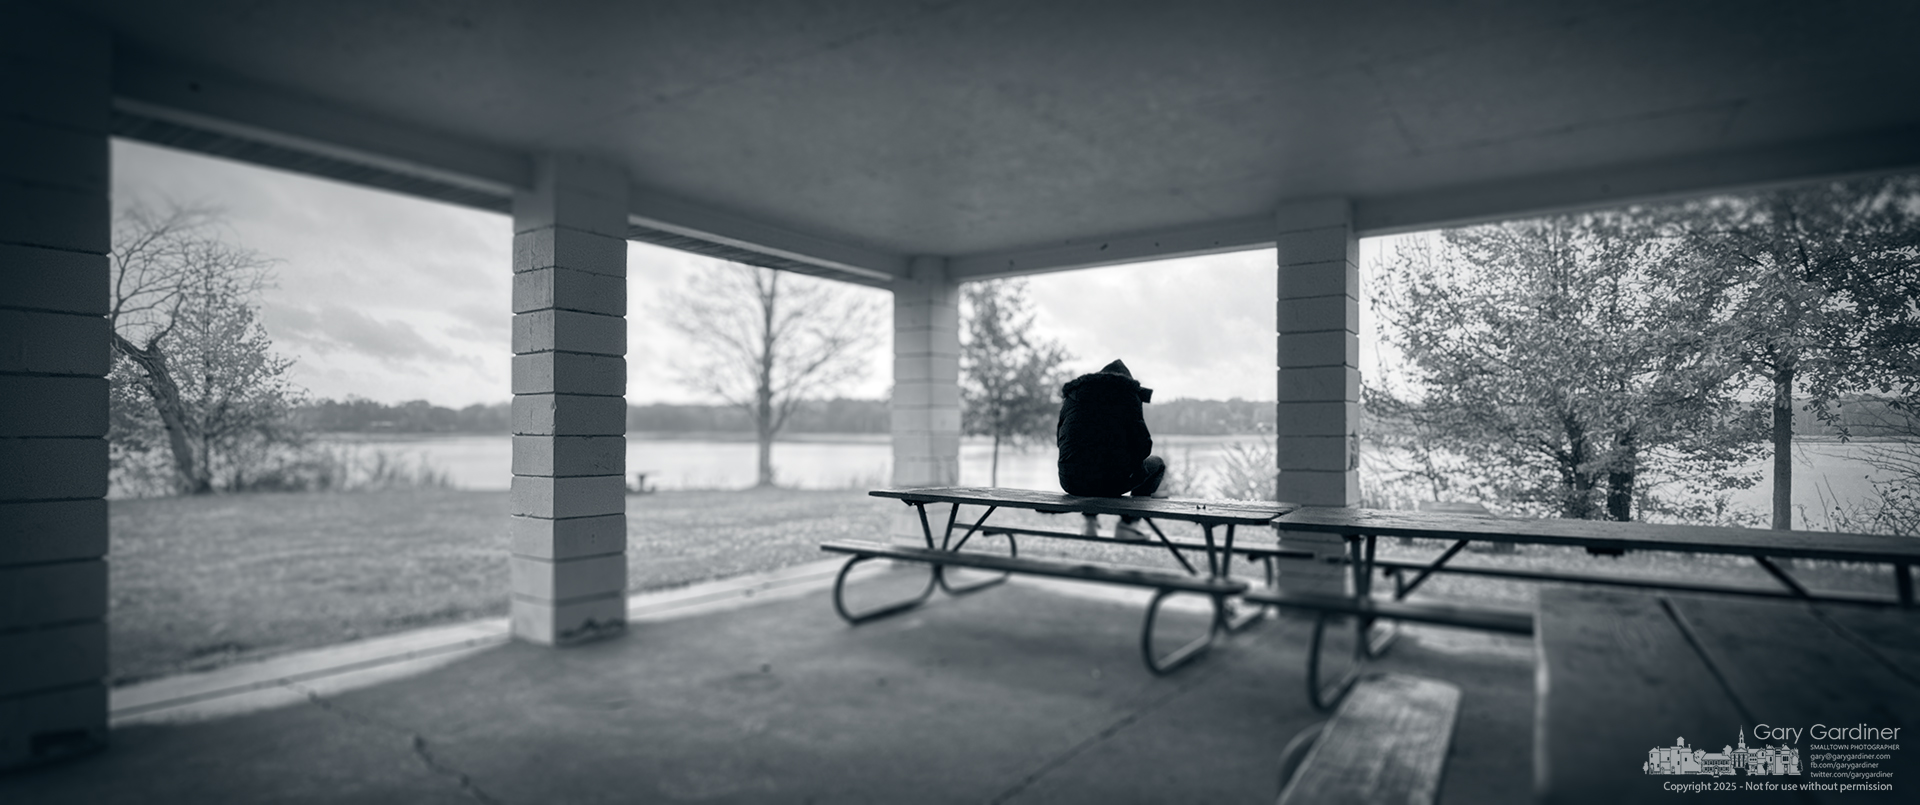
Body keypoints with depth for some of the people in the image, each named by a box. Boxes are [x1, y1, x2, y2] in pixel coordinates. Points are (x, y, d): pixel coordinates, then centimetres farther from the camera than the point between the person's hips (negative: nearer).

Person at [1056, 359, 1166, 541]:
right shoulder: (1128, 395, 5)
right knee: (1156, 463, 25)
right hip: (1112, 481, -5)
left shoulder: (1073, 394, 18)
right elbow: (1143, 445, -2)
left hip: (1071, 483, 5)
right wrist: (1129, 462, 21)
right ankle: (1128, 523, 16)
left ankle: (1090, 521, 29)